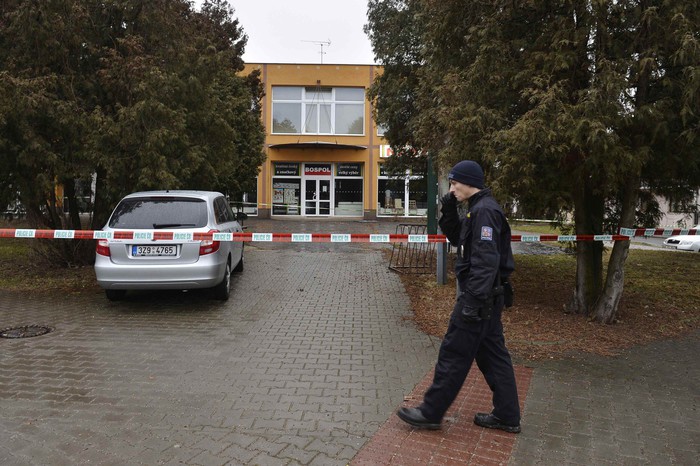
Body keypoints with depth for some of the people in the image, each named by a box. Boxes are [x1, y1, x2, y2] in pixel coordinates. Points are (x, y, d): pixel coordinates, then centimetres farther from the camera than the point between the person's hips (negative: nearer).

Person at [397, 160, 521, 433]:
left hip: (478, 297, -10)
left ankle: (431, 412, 13)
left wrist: (473, 300, -26)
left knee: (453, 355, 0)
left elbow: (486, 260, -24)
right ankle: (507, 416, 26)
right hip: (489, 298, 10)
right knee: (492, 354, 16)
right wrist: (449, 212, 7)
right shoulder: (478, 210, 14)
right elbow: (457, 239, 22)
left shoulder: (484, 211, -17)